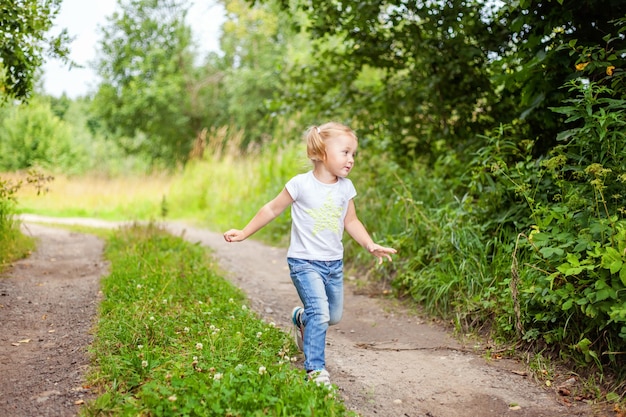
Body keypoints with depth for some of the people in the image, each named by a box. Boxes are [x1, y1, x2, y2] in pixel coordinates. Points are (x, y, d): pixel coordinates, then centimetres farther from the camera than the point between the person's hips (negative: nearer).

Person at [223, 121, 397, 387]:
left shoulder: (346, 188, 2)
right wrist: (244, 233, 0)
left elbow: (351, 222, 13)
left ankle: (301, 318, 45)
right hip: (305, 262, -6)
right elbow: (273, 209, -2)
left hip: (334, 263, 6)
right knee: (320, 312, -19)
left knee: (334, 317, 14)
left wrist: (370, 245, 0)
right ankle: (315, 369, -5)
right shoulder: (301, 184, -12)